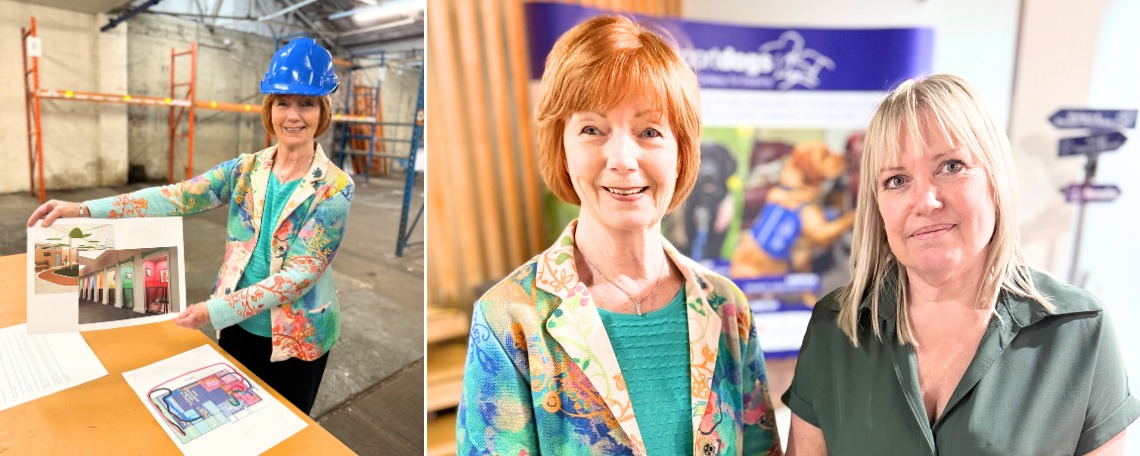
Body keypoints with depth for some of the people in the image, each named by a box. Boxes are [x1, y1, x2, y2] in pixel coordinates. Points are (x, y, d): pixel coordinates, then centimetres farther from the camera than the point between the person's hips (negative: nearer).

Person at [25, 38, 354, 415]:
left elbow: (300, 275, -21)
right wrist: (84, 210, -23)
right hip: (238, 327, 4)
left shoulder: (334, 188, -17)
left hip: (297, 339, -3)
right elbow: (180, 197, -12)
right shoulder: (245, 170, -2)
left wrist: (215, 310, -24)